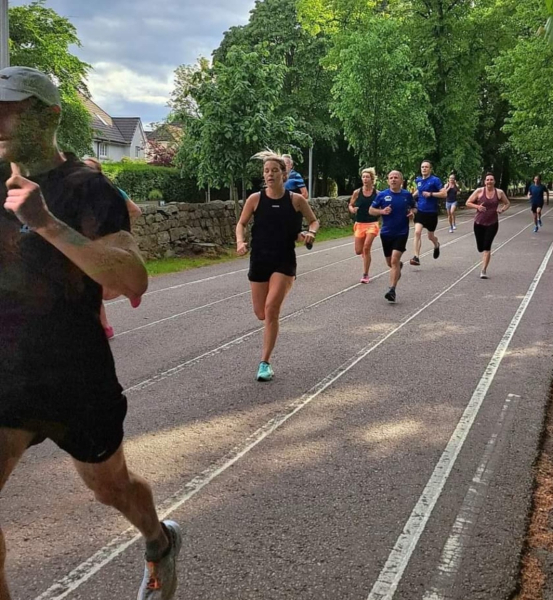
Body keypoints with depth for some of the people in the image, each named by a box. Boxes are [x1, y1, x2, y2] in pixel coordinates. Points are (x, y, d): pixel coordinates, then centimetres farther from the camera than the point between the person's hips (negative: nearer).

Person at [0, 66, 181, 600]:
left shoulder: (86, 190, -14)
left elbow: (133, 282, -29)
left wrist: (47, 222, -35)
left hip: (75, 381, -4)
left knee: (109, 486, 17)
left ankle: (161, 543, 49)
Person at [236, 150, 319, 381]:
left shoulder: (296, 200, -5)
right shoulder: (255, 199, -3)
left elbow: (314, 221, 9)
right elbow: (241, 224, 7)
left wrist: (310, 232, -13)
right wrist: (240, 242, -12)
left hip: (285, 261, -2)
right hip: (259, 260, 2)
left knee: (271, 310, -16)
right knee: (261, 314, 7)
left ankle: (265, 363, -5)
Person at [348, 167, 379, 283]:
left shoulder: (377, 193, -5)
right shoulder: (357, 192, -2)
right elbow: (350, 205, 7)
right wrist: (352, 210, -14)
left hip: (372, 224, -2)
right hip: (359, 224, 2)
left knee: (366, 248, -15)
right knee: (358, 251, 3)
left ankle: (365, 275, -3)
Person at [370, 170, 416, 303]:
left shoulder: (407, 195, -1)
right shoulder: (382, 195, -4)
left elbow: (413, 208, 16)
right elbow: (371, 210, 3)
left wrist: (412, 212, -7)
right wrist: (382, 211, -16)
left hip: (401, 233, -2)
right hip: (386, 233, 2)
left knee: (395, 260, -17)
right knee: (390, 262, 14)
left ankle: (392, 290, -14)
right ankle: (399, 266, 52)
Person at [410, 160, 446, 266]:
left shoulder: (435, 180, -10)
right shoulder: (418, 180, 6)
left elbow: (444, 194, -15)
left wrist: (431, 194, -22)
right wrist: (414, 194, 10)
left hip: (431, 212, -3)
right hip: (420, 211, 3)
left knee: (430, 236, 12)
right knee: (417, 232, -16)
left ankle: (436, 246, 48)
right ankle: (416, 257, -17)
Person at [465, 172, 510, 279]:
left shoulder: (499, 192, -1)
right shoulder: (479, 191, -5)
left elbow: (507, 203, 14)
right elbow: (468, 203, -1)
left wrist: (502, 210, -6)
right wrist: (477, 206, -19)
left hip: (492, 224, -1)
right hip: (479, 223, 1)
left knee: (487, 247, -13)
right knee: (480, 248, 8)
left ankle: (484, 271, -10)